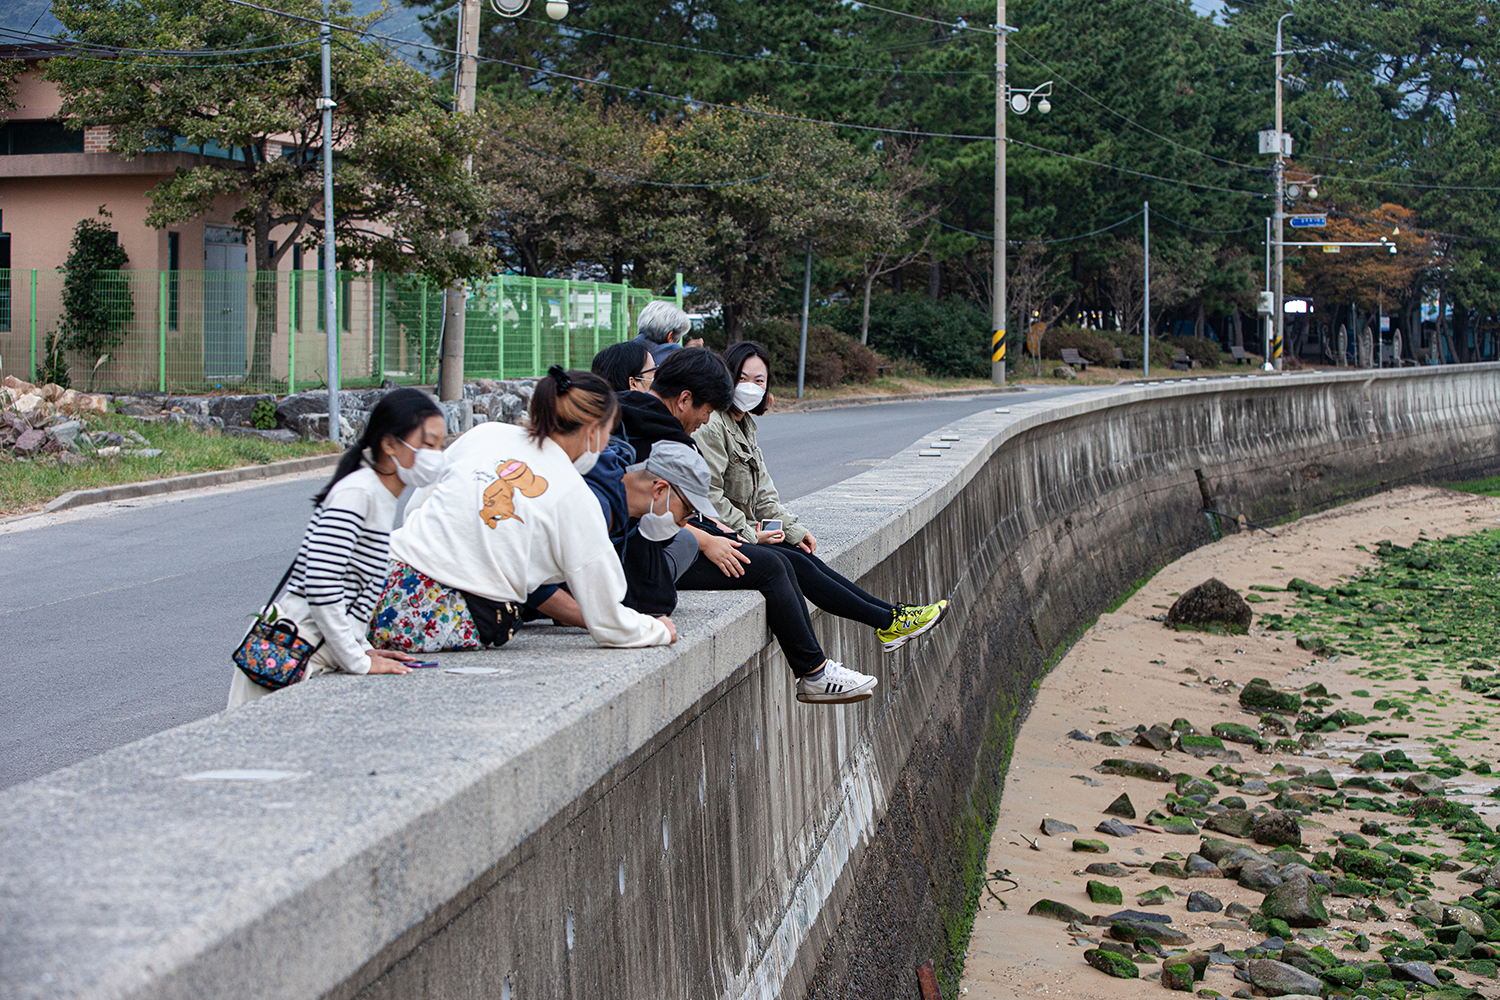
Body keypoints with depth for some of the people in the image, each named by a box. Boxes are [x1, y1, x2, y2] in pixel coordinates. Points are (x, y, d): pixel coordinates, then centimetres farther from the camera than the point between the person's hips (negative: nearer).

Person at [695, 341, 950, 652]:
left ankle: (892, 615, -9)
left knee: (803, 556, -4)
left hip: (744, 532, 9)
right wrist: (750, 535, -16)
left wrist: (793, 529, 6)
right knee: (796, 565, -15)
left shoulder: (744, 424, 15)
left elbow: (763, 494, 17)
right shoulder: (710, 427, -16)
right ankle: (889, 622, -13)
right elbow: (709, 496, -21)